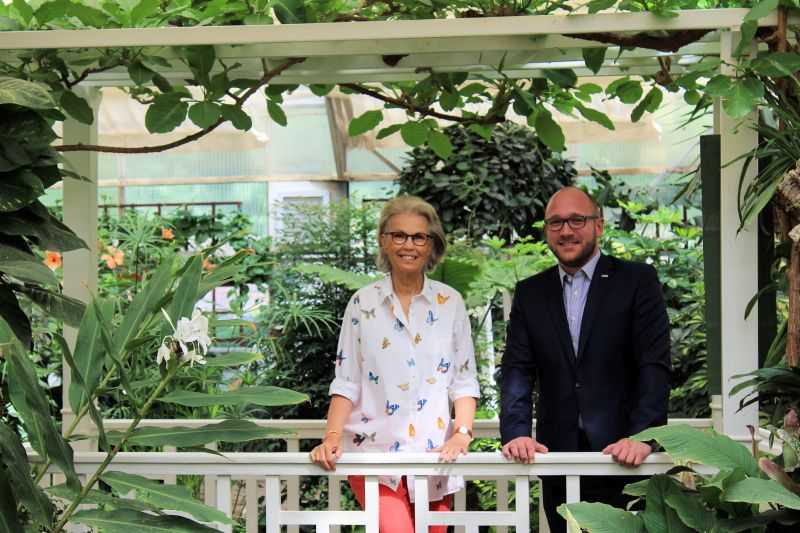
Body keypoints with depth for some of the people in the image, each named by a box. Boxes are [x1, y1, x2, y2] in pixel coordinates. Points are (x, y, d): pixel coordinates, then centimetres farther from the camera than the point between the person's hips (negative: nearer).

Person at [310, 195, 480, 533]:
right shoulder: (363, 303, 4)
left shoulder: (450, 303, 5)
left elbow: (464, 381, 5)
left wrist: (463, 434, -10)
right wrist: (333, 437, -10)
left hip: (434, 454, 2)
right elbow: (346, 382, 2)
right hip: (374, 452, -1)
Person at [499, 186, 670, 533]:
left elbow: (654, 366, -7)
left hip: (623, 455, -3)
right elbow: (518, 371, 4)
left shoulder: (638, 281, 1)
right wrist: (516, 433, -12)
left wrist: (642, 437, -19)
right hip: (558, 454, 3)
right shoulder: (530, 293, 11)